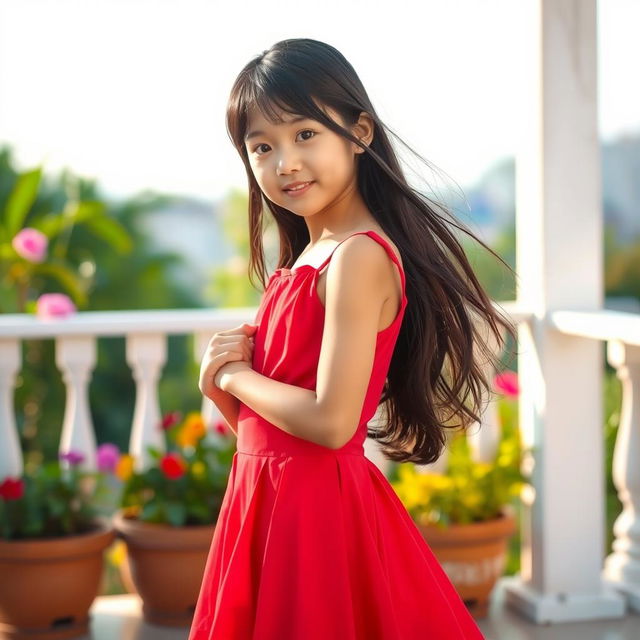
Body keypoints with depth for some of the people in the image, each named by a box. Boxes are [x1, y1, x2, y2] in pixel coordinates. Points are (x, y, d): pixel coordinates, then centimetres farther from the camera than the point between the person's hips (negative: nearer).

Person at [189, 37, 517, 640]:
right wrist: (223, 382, -7)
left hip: (315, 506, -9)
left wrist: (235, 374, -10)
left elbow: (331, 422, -24)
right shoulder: (307, 257, 9)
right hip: (270, 497, 9)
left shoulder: (358, 256, -18)